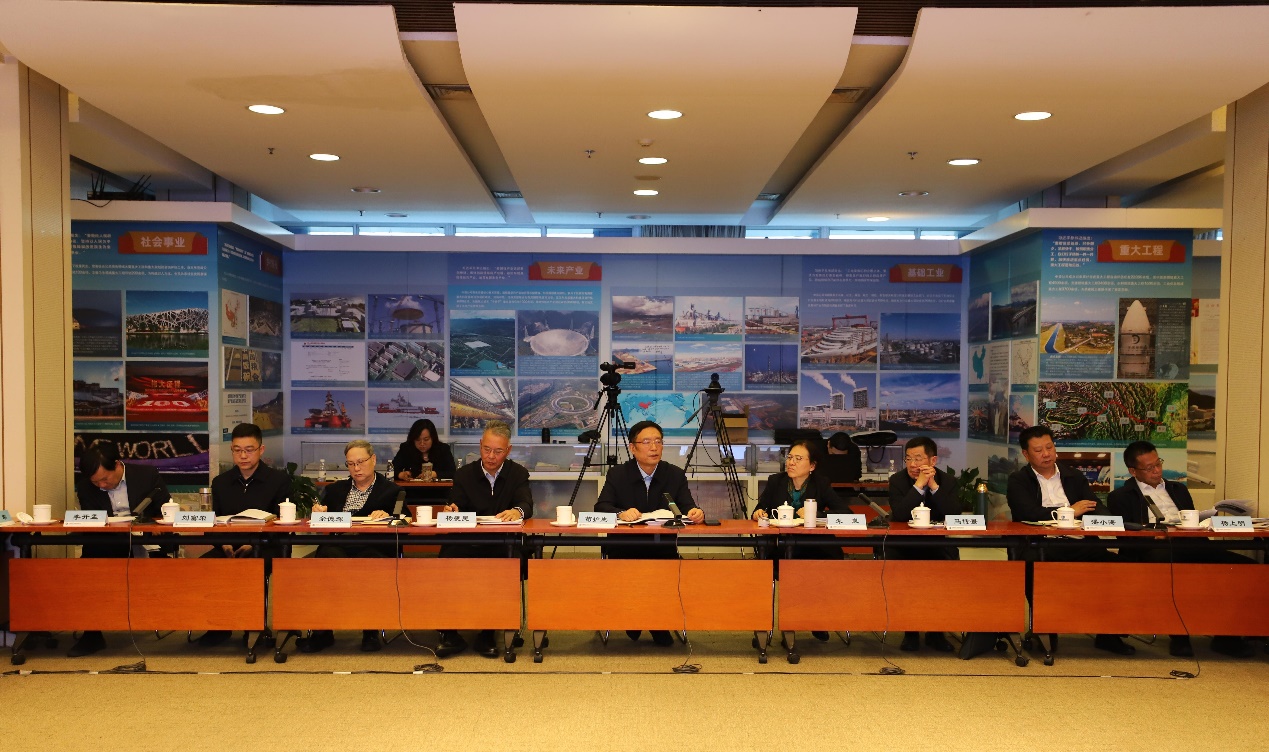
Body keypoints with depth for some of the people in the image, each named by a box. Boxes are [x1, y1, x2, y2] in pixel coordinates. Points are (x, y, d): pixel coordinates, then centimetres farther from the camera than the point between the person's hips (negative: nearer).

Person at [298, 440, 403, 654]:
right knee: (330, 556, -36)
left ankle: (370, 630, -25)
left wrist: (386, 515, -17)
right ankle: (322, 630, -30)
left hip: (372, 549, -2)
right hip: (337, 547, 2)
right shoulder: (335, 489, 29)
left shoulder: (391, 490, 18)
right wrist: (318, 512, -3)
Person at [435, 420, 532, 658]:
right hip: (467, 543, 1)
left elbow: (527, 505, -9)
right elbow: (456, 508, 2)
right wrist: (452, 511, -24)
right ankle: (450, 634, -13)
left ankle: (487, 635, -12)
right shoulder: (464, 474, 11)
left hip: (503, 548, -1)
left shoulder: (518, 474, 8)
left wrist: (517, 511, -33)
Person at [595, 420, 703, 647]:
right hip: (624, 546, -1)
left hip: (663, 548, 1)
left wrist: (695, 513, -29)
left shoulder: (675, 475, 4)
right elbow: (600, 507, -11)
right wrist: (621, 514, -33)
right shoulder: (617, 474, 0)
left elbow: (688, 508, -4)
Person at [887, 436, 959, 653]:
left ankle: (936, 631, -4)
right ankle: (910, 630, -8)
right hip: (904, 546, -1)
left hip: (938, 547, 1)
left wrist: (934, 486, -19)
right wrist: (919, 485, -22)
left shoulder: (947, 482, 2)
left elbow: (955, 515, -14)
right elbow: (899, 515, -18)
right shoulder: (898, 480, -2)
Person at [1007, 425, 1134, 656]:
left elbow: (1097, 509, 12)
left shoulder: (1075, 478, 22)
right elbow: (1029, 514, -9)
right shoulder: (1018, 481, 8)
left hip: (1078, 547, 4)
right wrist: (1069, 511, -3)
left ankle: (1109, 634, -10)